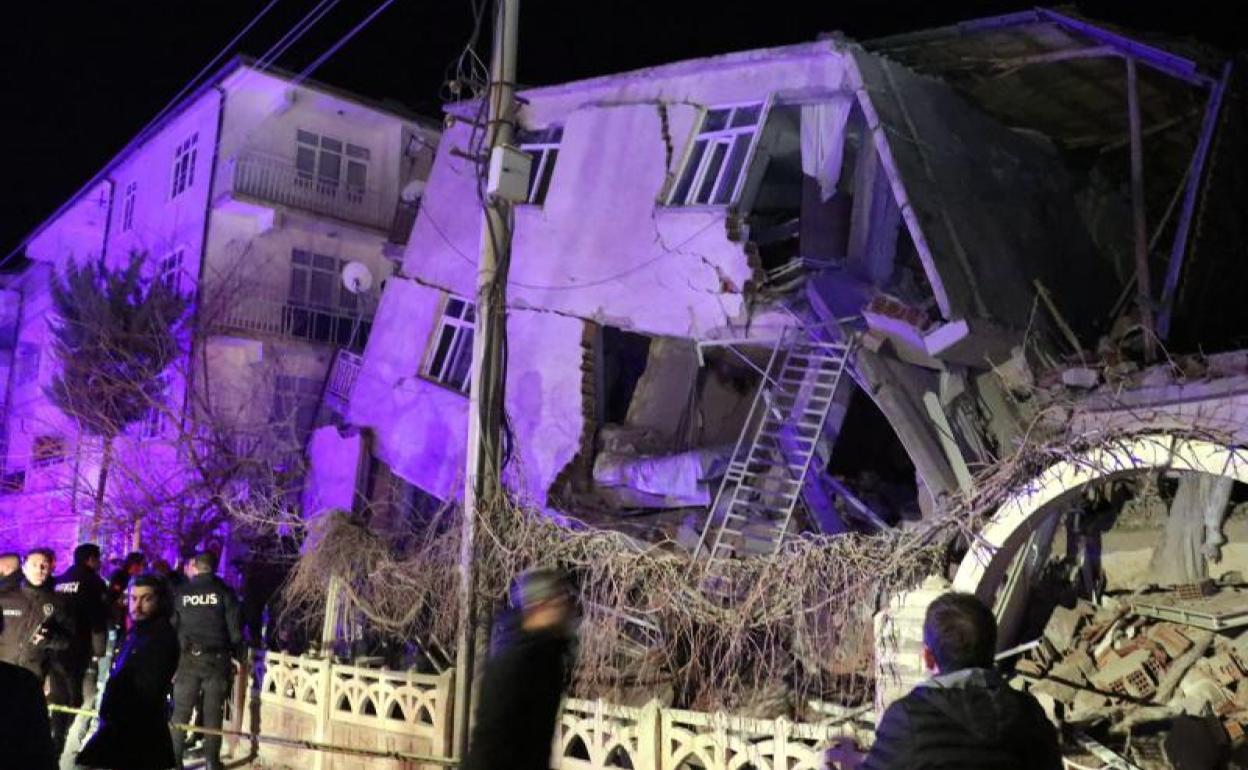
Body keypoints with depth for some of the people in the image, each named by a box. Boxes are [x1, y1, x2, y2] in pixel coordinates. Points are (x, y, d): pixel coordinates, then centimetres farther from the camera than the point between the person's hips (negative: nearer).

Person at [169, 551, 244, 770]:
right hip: (217, 659, -1)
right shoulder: (224, 592, -2)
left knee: (181, 712, 8)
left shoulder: (180, 593, 2)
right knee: (213, 713, 6)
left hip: (188, 659, 1)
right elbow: (235, 630, -3)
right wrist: (237, 657, 6)